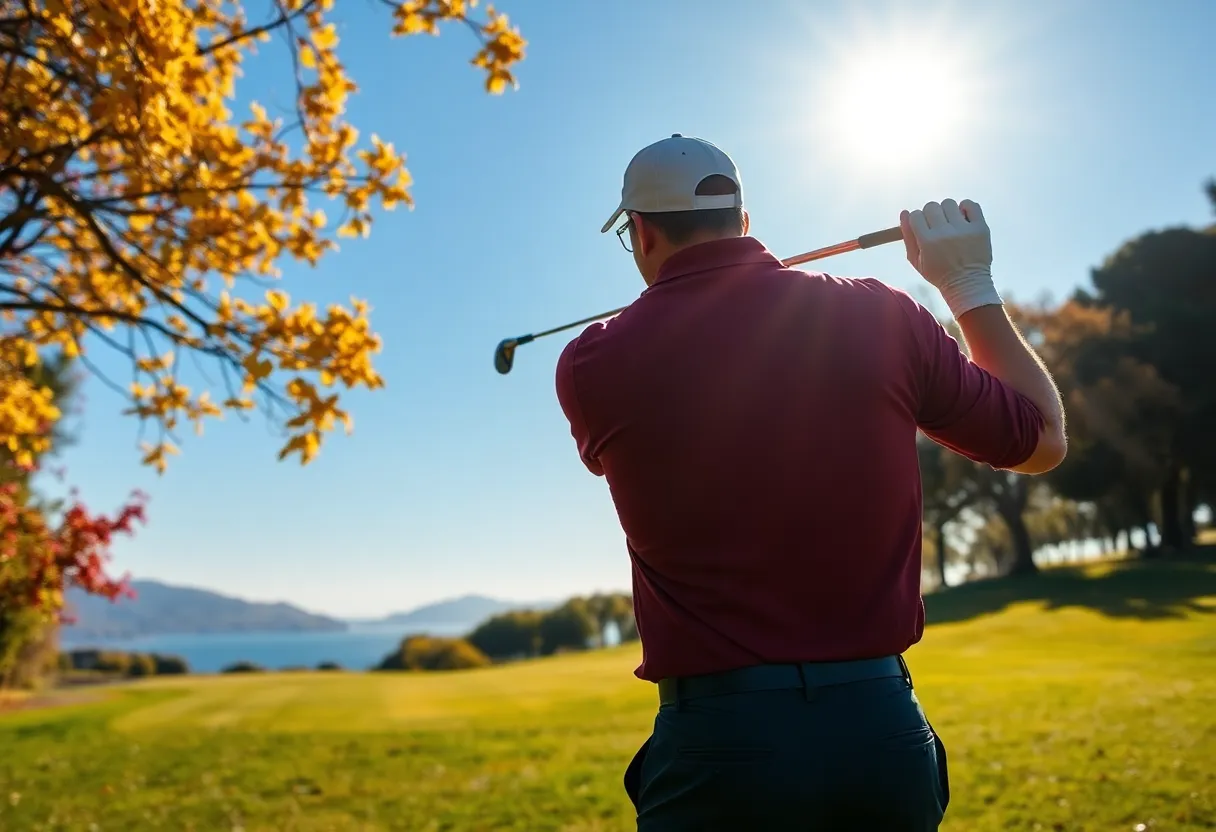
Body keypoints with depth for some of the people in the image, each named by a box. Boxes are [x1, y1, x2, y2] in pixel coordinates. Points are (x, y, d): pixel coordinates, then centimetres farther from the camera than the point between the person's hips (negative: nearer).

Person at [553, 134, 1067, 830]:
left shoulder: (594, 365, -7)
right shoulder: (881, 316, -4)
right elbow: (1044, 441, 10)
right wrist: (971, 285, 20)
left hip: (716, 744, -2)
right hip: (884, 727, 3)